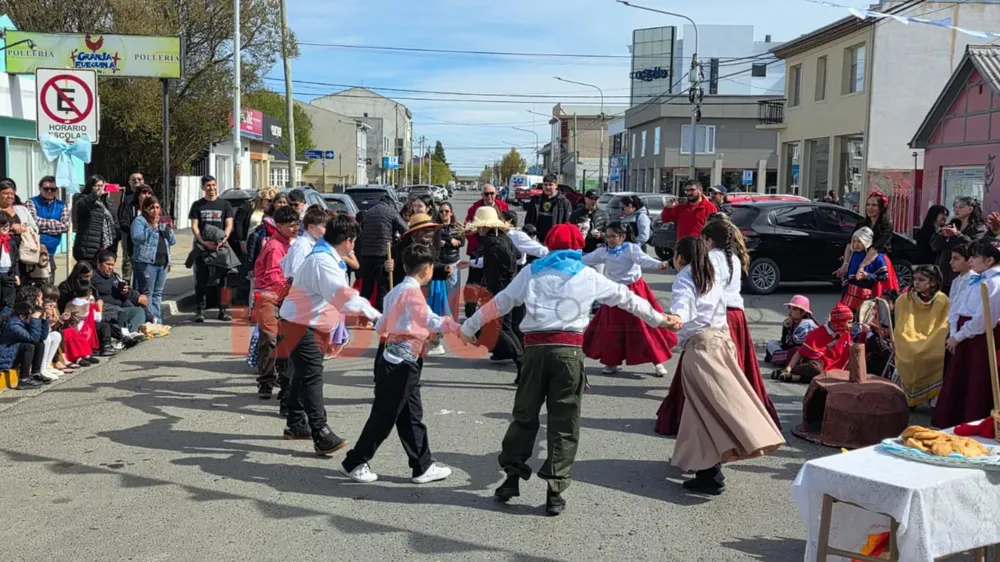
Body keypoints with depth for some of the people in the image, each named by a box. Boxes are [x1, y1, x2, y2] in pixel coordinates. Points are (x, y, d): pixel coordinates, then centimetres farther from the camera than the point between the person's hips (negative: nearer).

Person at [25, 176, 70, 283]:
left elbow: (65, 226, -5)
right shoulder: (31, 203, 1)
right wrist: (55, 223, -7)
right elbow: (34, 221, -17)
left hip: (50, 252, 4)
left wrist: (43, 228, -10)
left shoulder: (62, 206, 10)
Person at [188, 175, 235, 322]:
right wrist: (203, 242, -14)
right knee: (201, 280, 0)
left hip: (221, 247, 0)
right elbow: (194, 226, 4)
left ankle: (223, 310, 5)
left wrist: (223, 239, -15)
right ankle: (200, 310, 5)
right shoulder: (197, 205, 10)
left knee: (222, 279, 0)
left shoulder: (225, 204, 11)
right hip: (202, 246, 0)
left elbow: (229, 225, 5)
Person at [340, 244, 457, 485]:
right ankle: (354, 463, 11)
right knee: (384, 417, 0)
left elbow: (381, 326, 16)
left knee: (411, 416, 13)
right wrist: (454, 326, -21)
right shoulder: (412, 291, -15)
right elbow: (429, 320, -27)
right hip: (400, 363, -10)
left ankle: (423, 466, 19)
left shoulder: (397, 291, 14)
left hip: (396, 360, 10)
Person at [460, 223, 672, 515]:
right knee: (564, 421, 4)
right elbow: (626, 298, 21)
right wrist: (658, 318, 34)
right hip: (569, 350, -1)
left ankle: (512, 477, 13)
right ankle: (555, 491, 4)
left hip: (535, 348, 1)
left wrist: (469, 328, 24)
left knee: (524, 414, 13)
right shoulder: (588, 276, 12)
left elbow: (498, 303, 14)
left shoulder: (532, 272, 14)